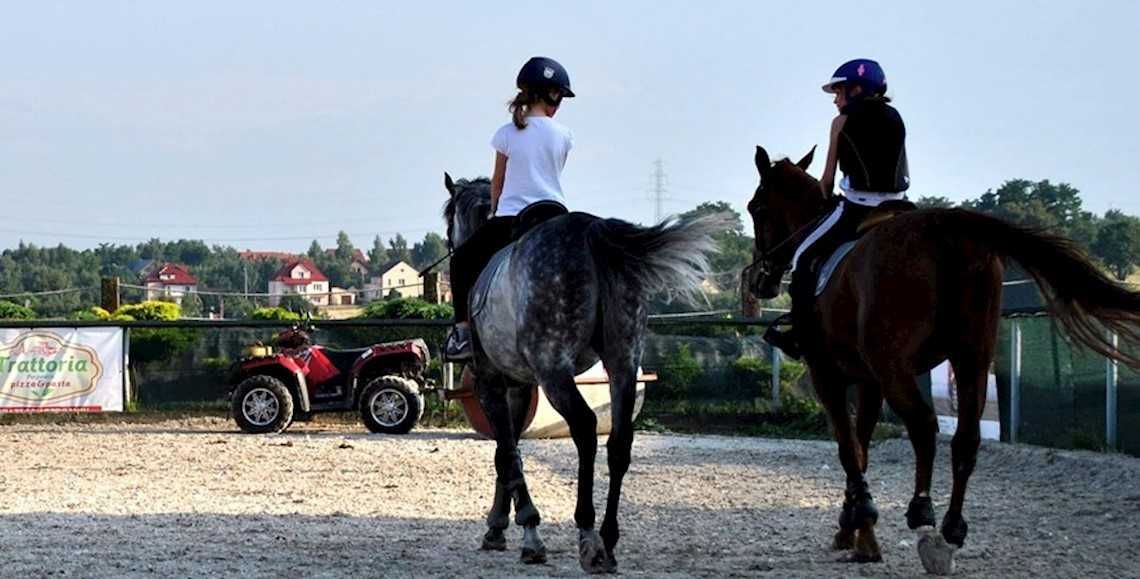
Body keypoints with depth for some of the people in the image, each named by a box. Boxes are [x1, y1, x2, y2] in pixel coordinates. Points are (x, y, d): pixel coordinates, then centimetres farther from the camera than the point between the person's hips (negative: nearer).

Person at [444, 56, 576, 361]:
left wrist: (495, 212, 27)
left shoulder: (507, 134, -1)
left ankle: (463, 330, 4)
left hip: (513, 217, -2)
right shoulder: (562, 135, 3)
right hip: (555, 215, 2)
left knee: (462, 260, 16)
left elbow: (497, 182, 9)